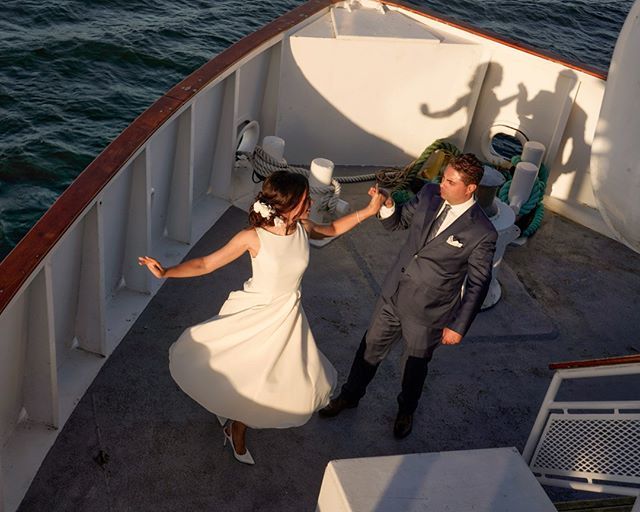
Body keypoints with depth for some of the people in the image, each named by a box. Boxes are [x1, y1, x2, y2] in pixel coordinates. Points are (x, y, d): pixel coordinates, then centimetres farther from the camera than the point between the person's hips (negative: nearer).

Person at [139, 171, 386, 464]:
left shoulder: (303, 228, -13)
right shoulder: (253, 238, -26)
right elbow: (206, 264, -19)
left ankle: (236, 431, 43)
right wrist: (165, 272, -31)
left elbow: (332, 229, 10)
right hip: (251, 314, -4)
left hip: (286, 318, 4)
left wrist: (369, 211, 2)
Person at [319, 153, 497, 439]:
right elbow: (397, 222, 5)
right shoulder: (429, 194, -9)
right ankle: (350, 396, 47)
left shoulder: (482, 233, -23)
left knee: (415, 364, 20)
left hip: (427, 311, -4)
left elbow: (478, 284, -14)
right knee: (370, 348, 21)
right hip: (393, 295, 5)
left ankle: (406, 410, 50)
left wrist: (459, 326, -11)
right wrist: (387, 206, -17)